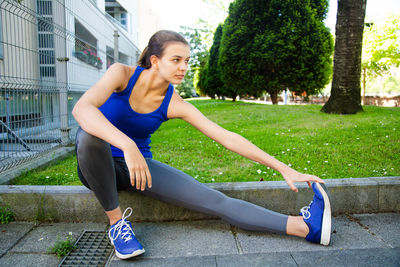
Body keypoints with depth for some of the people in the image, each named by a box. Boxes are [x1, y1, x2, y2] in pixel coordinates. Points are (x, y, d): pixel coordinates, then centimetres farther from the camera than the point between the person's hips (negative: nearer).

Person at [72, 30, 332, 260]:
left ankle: (305, 226, -22)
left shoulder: (175, 105, -12)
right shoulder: (122, 74, -16)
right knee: (90, 133, -38)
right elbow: (81, 109, -34)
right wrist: (127, 146, -50)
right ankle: (116, 222, -21)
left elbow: (227, 138, -15)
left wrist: (284, 169, -18)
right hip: (99, 166, -1)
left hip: (139, 165, 1)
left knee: (214, 199, -17)